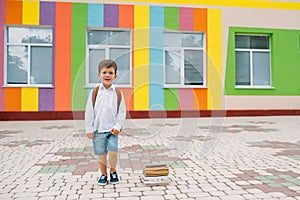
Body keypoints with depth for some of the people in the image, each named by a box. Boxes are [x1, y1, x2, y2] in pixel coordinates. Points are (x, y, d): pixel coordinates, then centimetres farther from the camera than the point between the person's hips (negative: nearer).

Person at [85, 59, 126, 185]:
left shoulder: (118, 93, -2)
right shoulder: (94, 92, -2)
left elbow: (122, 112, 1)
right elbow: (89, 112, 1)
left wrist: (117, 126, -8)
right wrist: (89, 129, 0)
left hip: (112, 129, -1)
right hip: (98, 129, 1)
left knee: (113, 151, -10)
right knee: (101, 154, 9)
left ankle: (113, 171, 17)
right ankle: (103, 174, 29)